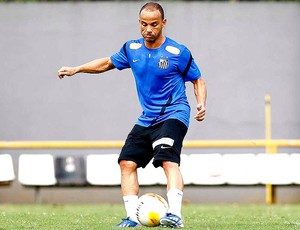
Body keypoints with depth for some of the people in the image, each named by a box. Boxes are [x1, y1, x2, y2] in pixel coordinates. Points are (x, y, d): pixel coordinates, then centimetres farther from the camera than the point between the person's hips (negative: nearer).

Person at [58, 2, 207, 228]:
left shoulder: (178, 53, -11)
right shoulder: (132, 49, 4)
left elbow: (198, 80, 0)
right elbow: (107, 63, 20)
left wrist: (201, 103, -18)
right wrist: (76, 69, 11)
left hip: (174, 114, -7)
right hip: (146, 120, 7)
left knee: (168, 161, -27)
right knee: (127, 162, 0)